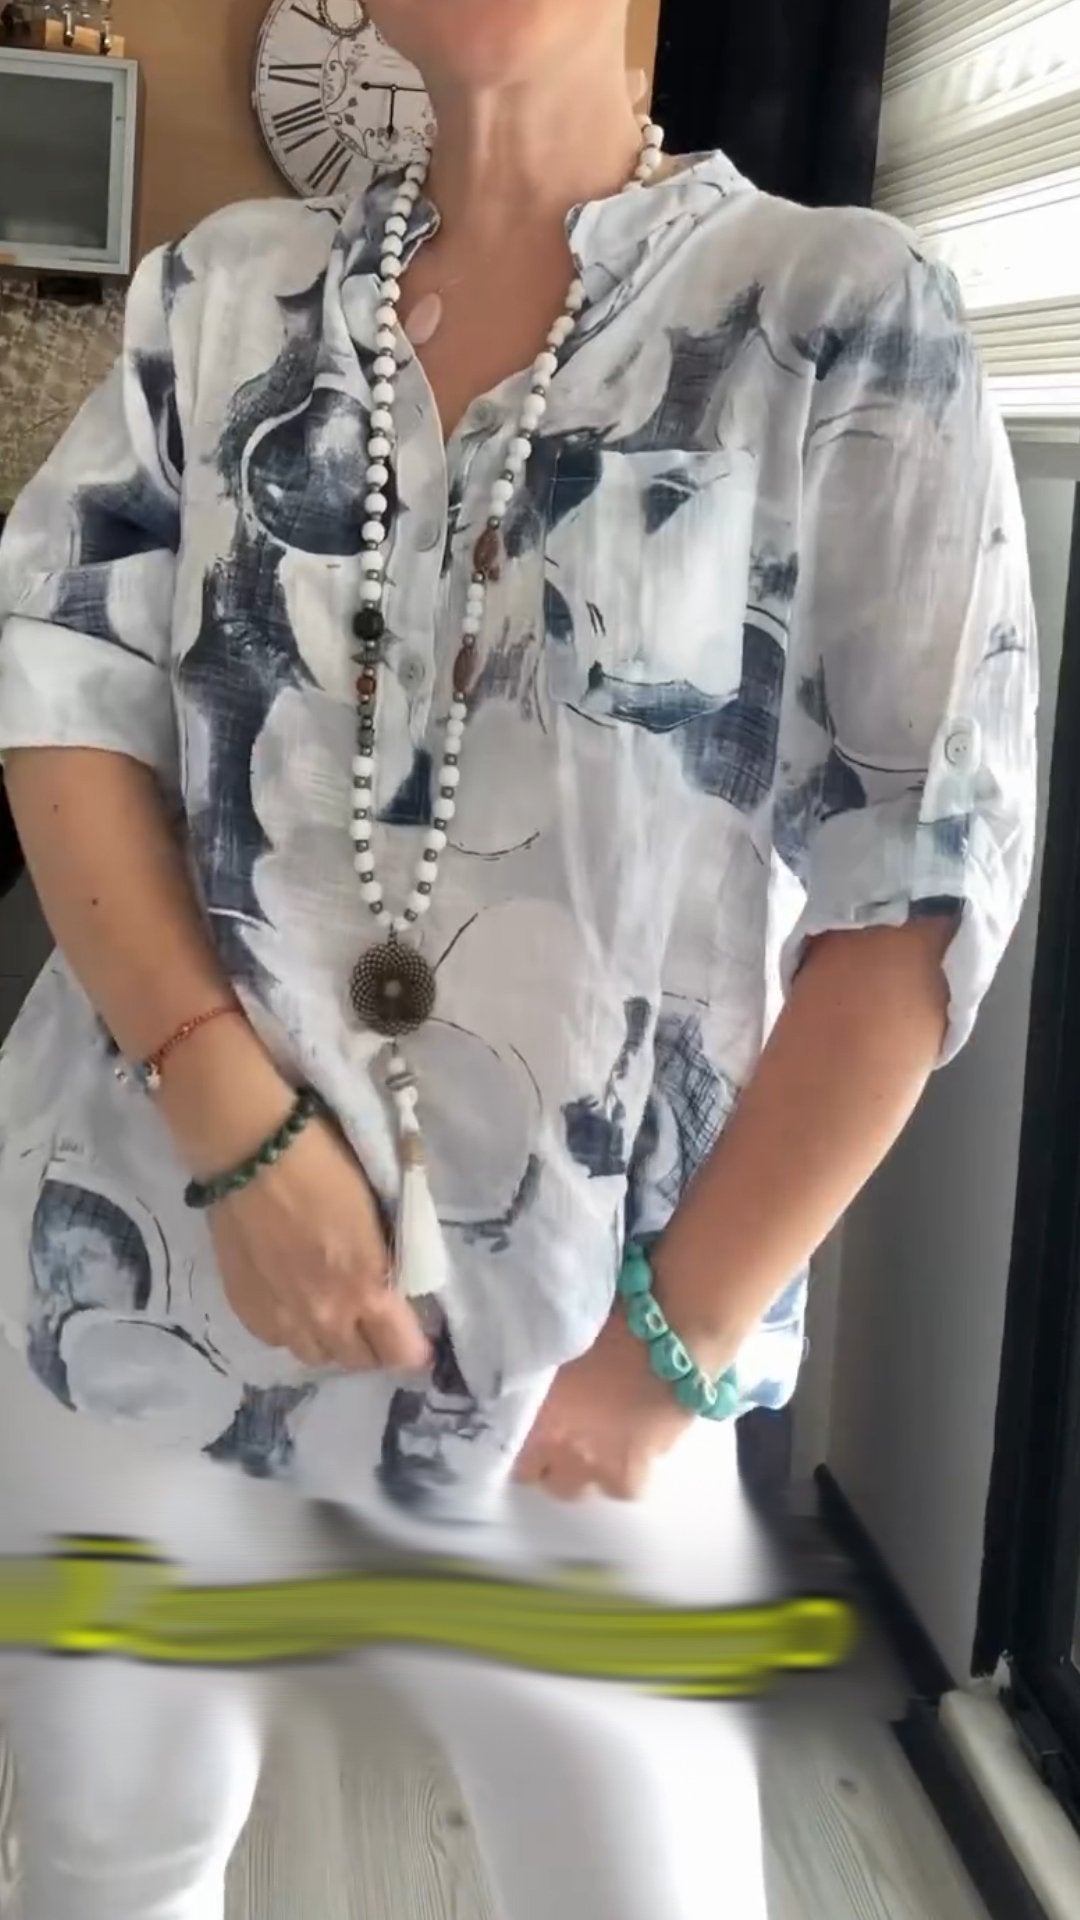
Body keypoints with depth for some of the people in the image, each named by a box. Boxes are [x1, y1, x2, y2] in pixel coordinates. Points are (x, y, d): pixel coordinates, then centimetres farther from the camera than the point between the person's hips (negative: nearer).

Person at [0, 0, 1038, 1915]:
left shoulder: (846, 316, -5)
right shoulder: (227, 290, 6)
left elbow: (914, 885, -8)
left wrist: (673, 1338, -10)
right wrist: (236, 1119, -14)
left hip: (581, 1324, -3)